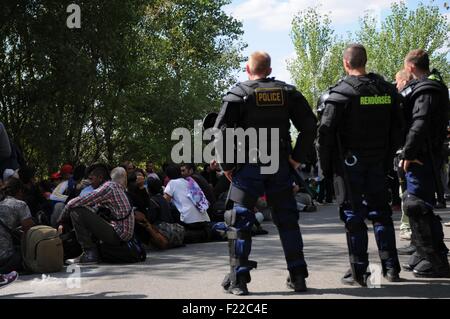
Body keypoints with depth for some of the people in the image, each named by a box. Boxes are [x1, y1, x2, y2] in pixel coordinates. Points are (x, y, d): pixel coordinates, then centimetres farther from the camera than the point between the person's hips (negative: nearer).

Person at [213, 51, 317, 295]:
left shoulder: (238, 94, -4)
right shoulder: (287, 92, 7)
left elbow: (221, 131, -12)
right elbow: (309, 126, 2)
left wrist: (226, 165, -3)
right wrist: (297, 158, 7)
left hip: (247, 167, -3)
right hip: (280, 166, 3)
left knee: (240, 221, 4)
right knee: (287, 220, 12)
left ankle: (238, 280, 4)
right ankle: (298, 277, 16)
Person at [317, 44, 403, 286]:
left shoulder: (341, 93, -11)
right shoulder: (386, 89, 6)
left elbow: (326, 131, -15)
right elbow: (397, 127, 10)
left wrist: (325, 165, -5)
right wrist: (388, 157, 15)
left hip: (349, 163, -5)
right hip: (378, 163, 5)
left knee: (353, 215, 2)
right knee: (380, 212, 14)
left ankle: (358, 272, 4)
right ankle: (391, 268, 18)